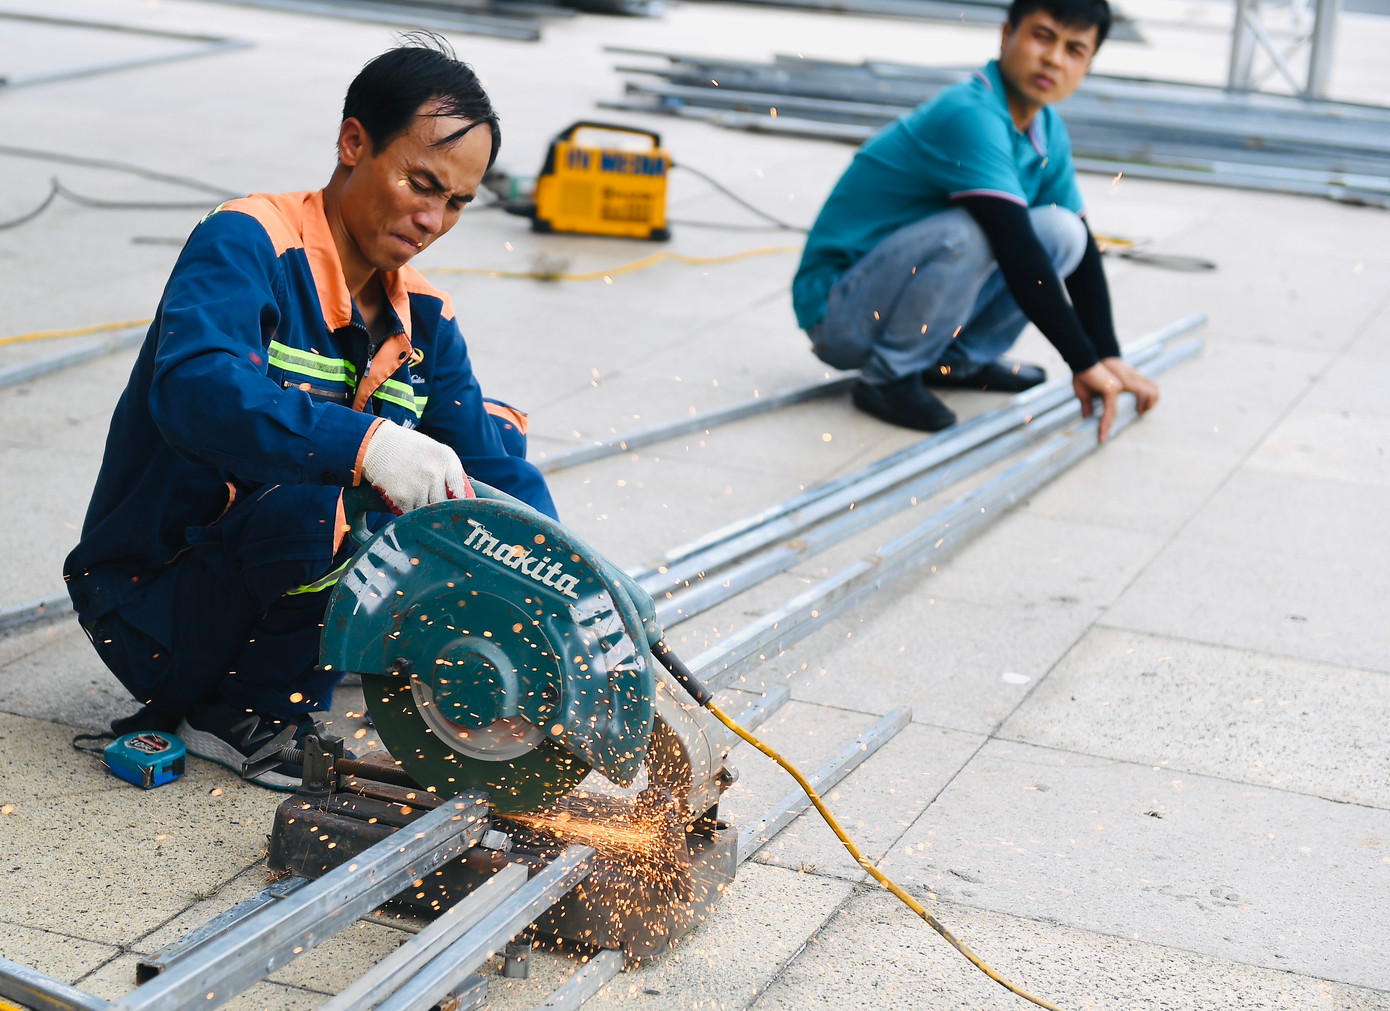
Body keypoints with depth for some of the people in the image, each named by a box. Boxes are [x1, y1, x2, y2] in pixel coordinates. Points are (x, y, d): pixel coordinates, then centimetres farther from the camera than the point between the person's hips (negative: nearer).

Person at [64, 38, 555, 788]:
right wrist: (363, 441, -50)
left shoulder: (424, 320, 3)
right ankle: (249, 716, -10)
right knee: (320, 500, -37)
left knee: (494, 433, 4)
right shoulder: (247, 243, -18)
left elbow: (496, 471, 0)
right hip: (154, 617, -7)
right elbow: (192, 387, -37)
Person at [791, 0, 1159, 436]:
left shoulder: (1049, 133, 4)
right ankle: (888, 377, -14)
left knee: (1062, 231, -4)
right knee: (968, 232, -34)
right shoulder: (970, 117, -25)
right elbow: (1017, 252, -31)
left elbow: (1081, 246, 9)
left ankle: (961, 359, 8)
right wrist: (1083, 363, -28)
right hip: (836, 313, -8)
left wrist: (1109, 358, -1)